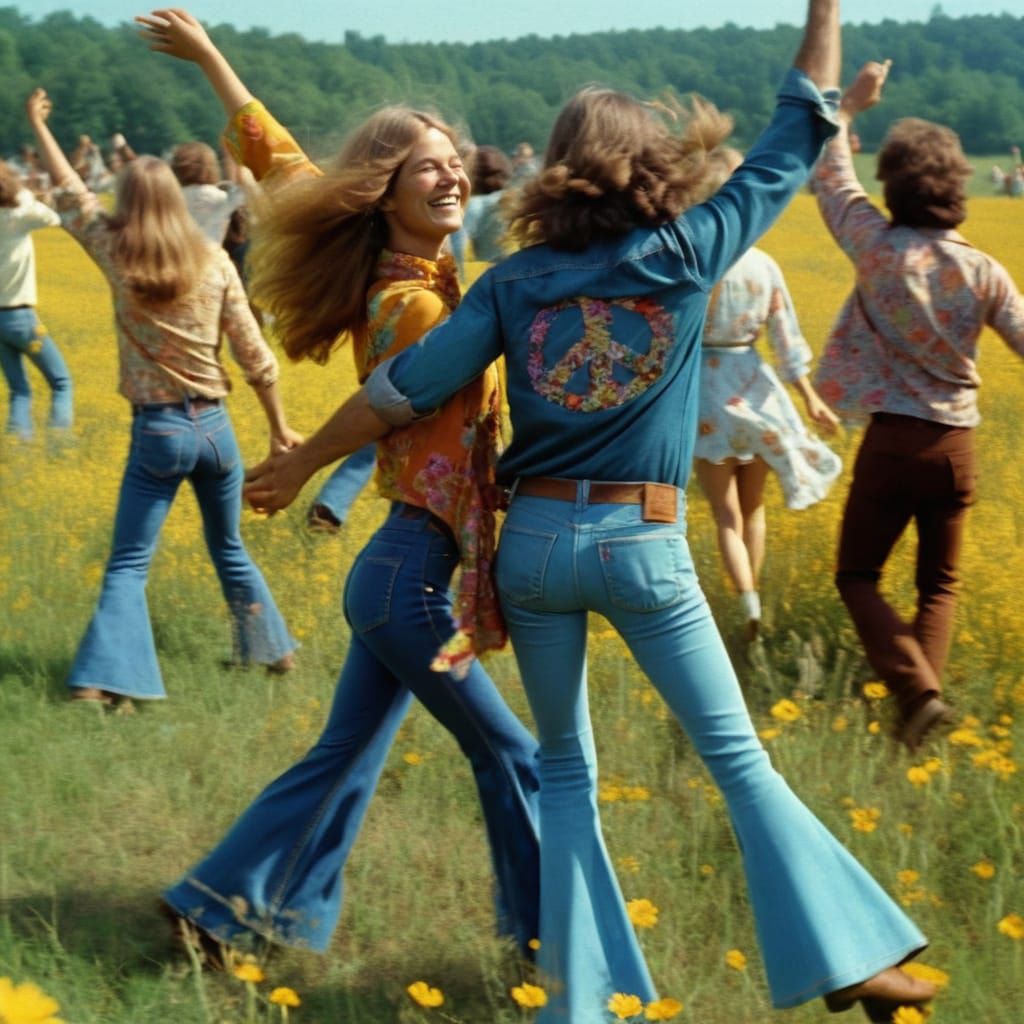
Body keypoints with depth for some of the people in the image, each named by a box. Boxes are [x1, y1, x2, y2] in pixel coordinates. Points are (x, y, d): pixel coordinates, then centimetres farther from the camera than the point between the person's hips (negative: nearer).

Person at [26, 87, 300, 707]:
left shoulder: (117, 256, -5)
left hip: (156, 432, -2)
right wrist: (279, 427, 10)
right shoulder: (213, 263, -3)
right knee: (230, 550, 22)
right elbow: (254, 355, 0)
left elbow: (71, 191, 10)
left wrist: (39, 125, 24)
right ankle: (275, 651, 29)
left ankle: (102, 679, -15)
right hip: (215, 427, 2)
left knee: (129, 565, 0)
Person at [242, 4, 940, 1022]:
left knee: (566, 772, 14)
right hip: (644, 547, -2)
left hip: (536, 542, 2)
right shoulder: (688, 253, -4)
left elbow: (406, 385, -1)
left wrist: (297, 465, 10)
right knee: (740, 761, 5)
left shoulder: (514, 281, 1)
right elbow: (796, 138, 2)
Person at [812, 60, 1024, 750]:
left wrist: (848, 108, 17)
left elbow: (833, 180, 3)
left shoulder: (880, 248, -11)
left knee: (858, 576, 9)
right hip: (956, 443, 3)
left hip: (893, 440, -3)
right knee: (940, 585, 18)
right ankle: (927, 687, 3)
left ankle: (919, 692, -10)